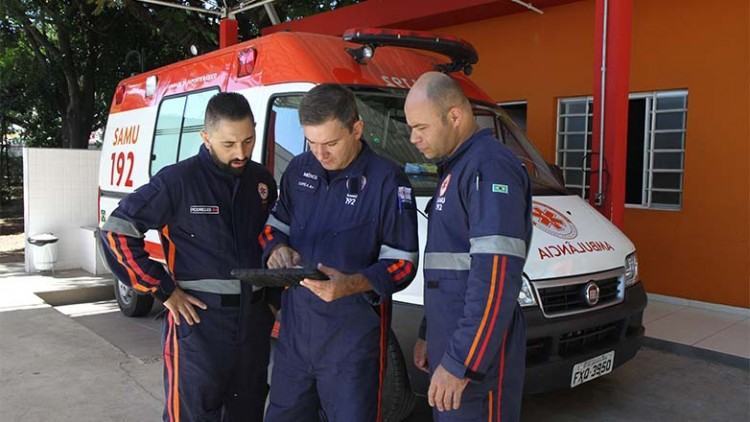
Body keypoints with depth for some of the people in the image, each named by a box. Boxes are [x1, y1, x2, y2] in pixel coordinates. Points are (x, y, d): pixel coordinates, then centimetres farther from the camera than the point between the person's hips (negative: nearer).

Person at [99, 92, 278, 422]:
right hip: (199, 321, -5)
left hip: (255, 320, 5)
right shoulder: (177, 181, -12)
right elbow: (116, 232, -10)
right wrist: (163, 290, -12)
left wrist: (273, 290, 9)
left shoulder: (262, 180, 5)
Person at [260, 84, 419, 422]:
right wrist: (277, 248, -7)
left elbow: (403, 261, -12)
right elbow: (275, 222, 17)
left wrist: (352, 285, -28)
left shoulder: (386, 179, -13)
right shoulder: (299, 170, 4)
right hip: (295, 323, 6)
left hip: (353, 331, -5)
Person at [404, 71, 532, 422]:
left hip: (475, 355, -9)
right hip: (450, 343, 10)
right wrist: (429, 336, 21)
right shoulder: (456, 168, 15)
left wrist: (461, 361, -24)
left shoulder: (489, 167, -16)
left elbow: (496, 274, -25)